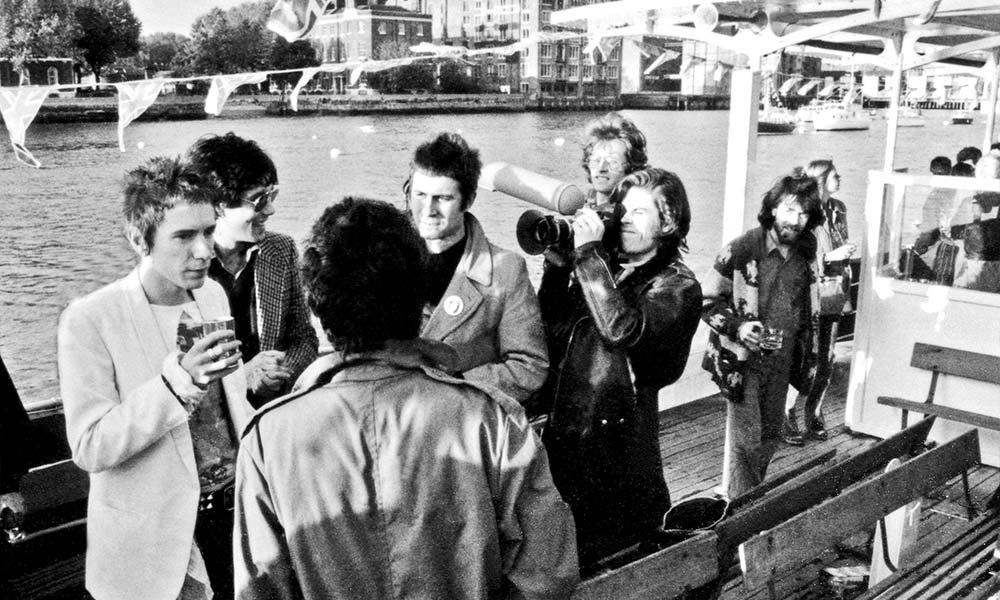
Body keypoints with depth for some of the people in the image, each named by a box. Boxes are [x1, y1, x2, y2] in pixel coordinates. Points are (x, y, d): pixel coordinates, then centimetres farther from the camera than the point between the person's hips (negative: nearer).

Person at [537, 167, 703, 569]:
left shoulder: (678, 286, -5)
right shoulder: (600, 270, 10)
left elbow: (624, 328, -24)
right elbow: (553, 332, 4)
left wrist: (589, 253, -19)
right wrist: (559, 263, -4)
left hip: (618, 450, -5)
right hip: (562, 440, 5)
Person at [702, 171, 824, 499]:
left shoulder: (807, 255, 4)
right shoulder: (743, 249, -15)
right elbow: (706, 300, -9)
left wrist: (807, 361, 17)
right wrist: (737, 327, -23)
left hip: (782, 361, 6)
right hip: (743, 360, -6)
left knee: (770, 438, 16)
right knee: (746, 439, -5)